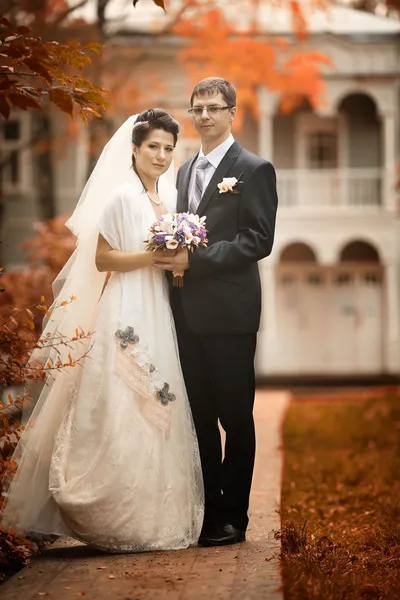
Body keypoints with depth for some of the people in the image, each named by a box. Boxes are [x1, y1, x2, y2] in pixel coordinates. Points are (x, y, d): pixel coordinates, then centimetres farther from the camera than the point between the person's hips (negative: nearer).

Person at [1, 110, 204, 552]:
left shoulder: (170, 195, 13)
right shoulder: (122, 197, -9)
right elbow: (102, 259, -11)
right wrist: (154, 256, -17)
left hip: (160, 314, 7)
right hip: (127, 314, -7)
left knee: (159, 412, 7)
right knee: (123, 412, -6)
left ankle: (153, 513, 15)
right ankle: (118, 521, 3)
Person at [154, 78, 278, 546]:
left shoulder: (254, 169, -4)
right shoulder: (186, 170, 18)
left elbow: (259, 240, -12)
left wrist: (195, 259, -18)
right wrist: (173, 253, 4)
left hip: (229, 313, -6)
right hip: (188, 312, 6)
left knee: (235, 417, 2)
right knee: (199, 416, 10)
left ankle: (233, 518, 10)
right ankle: (204, 511, 19)